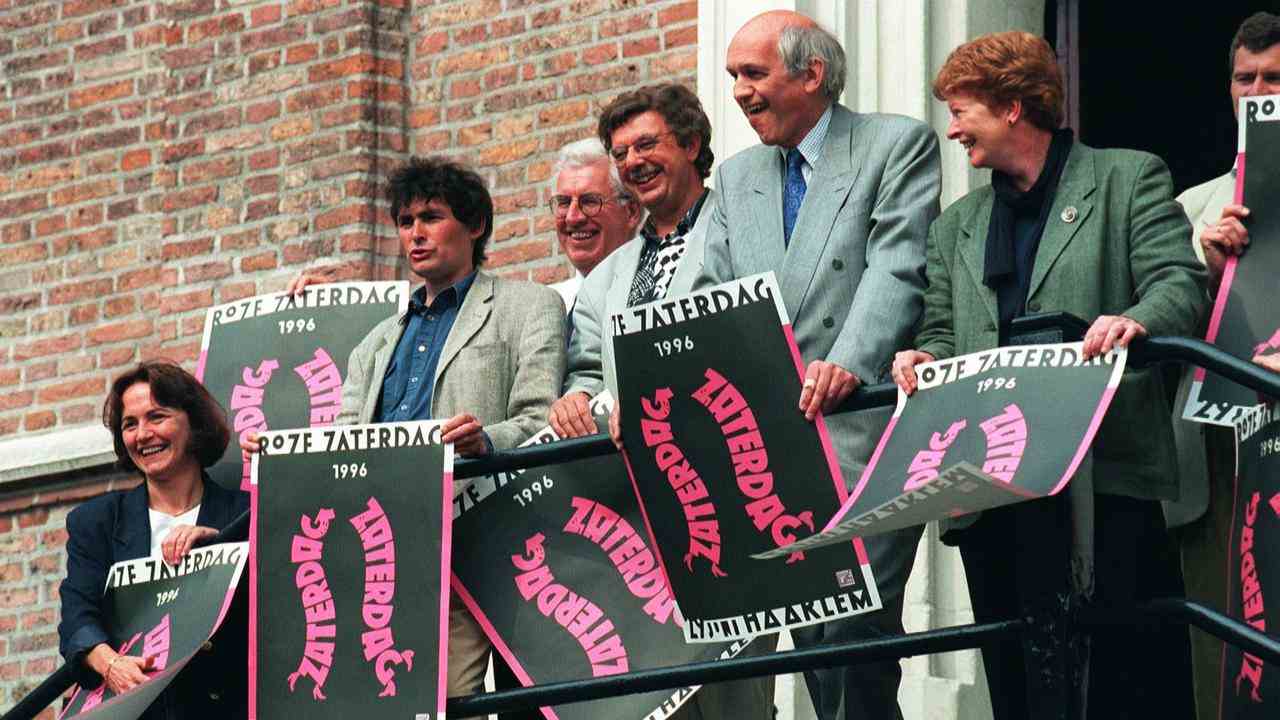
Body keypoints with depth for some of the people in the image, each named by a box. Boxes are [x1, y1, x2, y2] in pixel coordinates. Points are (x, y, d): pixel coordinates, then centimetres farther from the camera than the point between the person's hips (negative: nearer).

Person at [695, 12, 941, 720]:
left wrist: (846, 364, -27)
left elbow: (896, 269, -11)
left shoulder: (899, 145, 2)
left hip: (863, 431, -6)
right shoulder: (736, 178, 19)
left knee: (853, 634, -16)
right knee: (813, 640, 4)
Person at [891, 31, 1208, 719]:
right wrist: (922, 358, -3)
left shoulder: (1128, 179, 6)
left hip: (1098, 478, -5)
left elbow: (1181, 283, -4)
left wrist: (1134, 320, -26)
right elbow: (942, 332, 21)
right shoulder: (957, 225, 22)